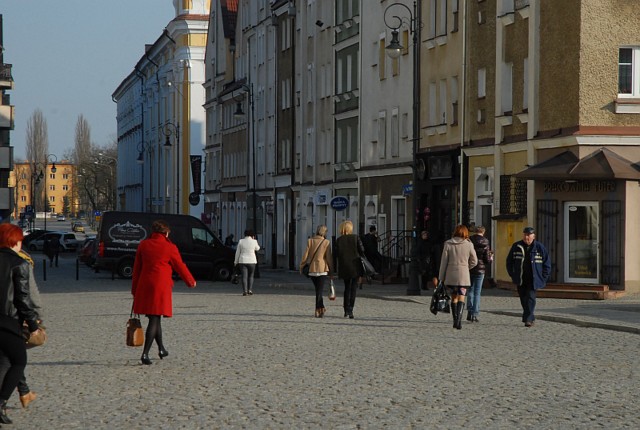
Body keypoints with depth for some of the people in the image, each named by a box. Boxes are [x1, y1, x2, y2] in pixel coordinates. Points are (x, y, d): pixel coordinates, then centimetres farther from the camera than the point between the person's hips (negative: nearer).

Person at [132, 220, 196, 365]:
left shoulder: (143, 245, 8)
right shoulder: (170, 247, -5)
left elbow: (136, 268, 11)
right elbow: (180, 267, 4)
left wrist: (135, 290, 17)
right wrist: (191, 281, 21)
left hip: (144, 286, 5)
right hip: (161, 286, -5)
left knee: (154, 318, 18)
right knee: (154, 319, -3)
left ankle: (161, 349, 31)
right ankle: (145, 354, -12)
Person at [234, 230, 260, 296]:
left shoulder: (241, 241, -2)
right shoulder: (254, 241, -5)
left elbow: (237, 252, 3)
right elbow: (257, 249, 14)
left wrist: (236, 261, 11)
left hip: (243, 261, 0)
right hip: (252, 261, 0)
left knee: (244, 276, 0)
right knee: (251, 276, 13)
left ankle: (245, 290, -11)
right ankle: (250, 290, 4)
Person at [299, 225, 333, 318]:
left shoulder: (310, 241, 0)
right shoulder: (326, 242, -5)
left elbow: (305, 255, -1)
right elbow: (329, 257, -6)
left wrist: (301, 266, 10)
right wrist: (331, 271, 2)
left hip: (312, 269, 3)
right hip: (322, 269, -3)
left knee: (318, 290, 17)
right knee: (320, 291, 0)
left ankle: (321, 308, 22)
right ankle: (318, 311, -5)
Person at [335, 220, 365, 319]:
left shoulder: (339, 240, -1)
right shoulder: (356, 238, -5)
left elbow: (336, 254, -2)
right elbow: (362, 251, -6)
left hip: (344, 267, 2)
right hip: (355, 266, -2)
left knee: (347, 287, 16)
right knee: (353, 287, 1)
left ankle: (346, 310, 15)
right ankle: (350, 310, -10)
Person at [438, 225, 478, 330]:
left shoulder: (448, 244, -2)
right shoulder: (468, 245, -3)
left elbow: (444, 261, 0)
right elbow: (474, 261, 4)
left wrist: (441, 277, 6)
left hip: (451, 275, 1)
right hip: (463, 275, -1)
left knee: (454, 297, 14)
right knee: (461, 298, -2)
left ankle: (455, 320, 17)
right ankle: (458, 320, -19)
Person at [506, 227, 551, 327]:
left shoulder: (539, 247, -2)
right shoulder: (516, 246, 4)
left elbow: (547, 263, 4)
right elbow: (509, 261, 14)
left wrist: (543, 278, -2)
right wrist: (512, 275, 7)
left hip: (533, 279, -3)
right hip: (520, 279, 3)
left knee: (530, 298, -13)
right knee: (523, 299, 7)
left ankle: (528, 319, -14)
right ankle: (531, 317, 22)